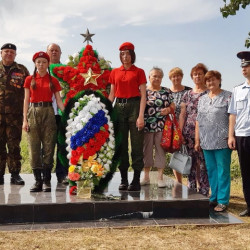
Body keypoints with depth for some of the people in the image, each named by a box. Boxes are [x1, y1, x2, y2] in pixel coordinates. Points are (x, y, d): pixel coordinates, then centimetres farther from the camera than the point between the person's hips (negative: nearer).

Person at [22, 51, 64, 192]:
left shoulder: (53, 81, 8)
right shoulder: (30, 80, 9)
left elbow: (59, 101, 5)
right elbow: (26, 100, 7)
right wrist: (25, 119, -1)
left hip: (48, 113, 0)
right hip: (33, 113, 1)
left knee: (48, 148, -3)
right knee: (34, 148, -1)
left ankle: (47, 181, 4)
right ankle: (38, 180, 7)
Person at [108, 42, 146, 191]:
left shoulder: (139, 72, 2)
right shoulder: (115, 72, 13)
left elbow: (143, 95, -3)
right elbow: (111, 95, 15)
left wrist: (141, 116, -12)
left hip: (134, 106, -4)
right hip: (119, 107, 4)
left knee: (136, 144, -3)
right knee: (120, 144, 6)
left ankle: (136, 180, 4)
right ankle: (124, 179, 14)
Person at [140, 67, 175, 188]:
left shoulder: (166, 91, 10)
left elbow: (173, 107, 10)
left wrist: (168, 109, -10)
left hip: (162, 127, 1)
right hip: (146, 126, 0)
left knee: (160, 150, 2)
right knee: (146, 150, 6)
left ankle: (160, 177, 11)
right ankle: (146, 177, 17)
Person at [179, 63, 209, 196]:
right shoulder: (187, 94, 14)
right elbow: (182, 114, 12)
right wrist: (180, 133, 4)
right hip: (189, 133, 3)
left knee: (203, 163, -5)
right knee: (191, 163, 5)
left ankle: (203, 192, 4)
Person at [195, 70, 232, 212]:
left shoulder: (228, 96, -1)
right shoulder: (202, 99, 15)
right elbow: (198, 120, 15)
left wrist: (230, 136, -14)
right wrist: (197, 140, 11)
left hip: (222, 142, -5)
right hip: (206, 142, 6)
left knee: (223, 171, -1)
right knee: (211, 171, 12)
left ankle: (223, 201, 7)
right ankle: (214, 198, 23)